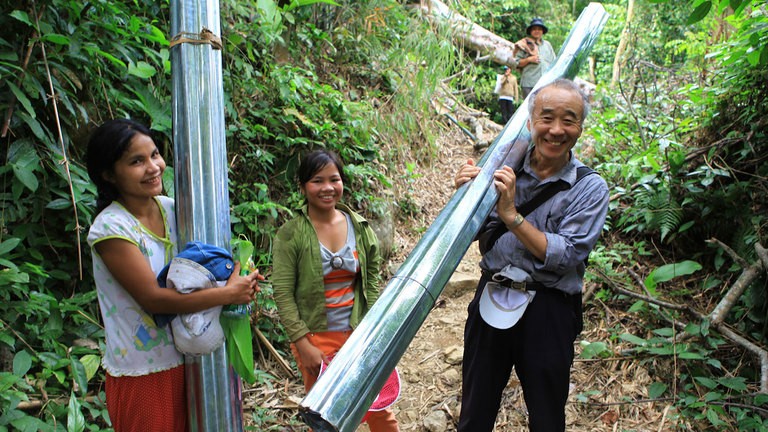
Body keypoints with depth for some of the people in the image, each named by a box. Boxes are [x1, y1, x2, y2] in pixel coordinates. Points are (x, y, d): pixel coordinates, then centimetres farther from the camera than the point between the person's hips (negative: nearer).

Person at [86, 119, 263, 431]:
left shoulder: (170, 208, -1)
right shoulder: (111, 228, -20)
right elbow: (152, 298, -23)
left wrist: (240, 281, -11)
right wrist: (228, 293, -22)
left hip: (183, 359, 6)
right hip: (141, 372, -6)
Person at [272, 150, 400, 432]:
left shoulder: (360, 227, 0)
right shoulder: (290, 235, -10)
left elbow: (372, 281, 5)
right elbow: (283, 294, -11)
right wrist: (303, 345, -15)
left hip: (358, 332, 3)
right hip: (315, 338, -2)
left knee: (379, 407, 12)